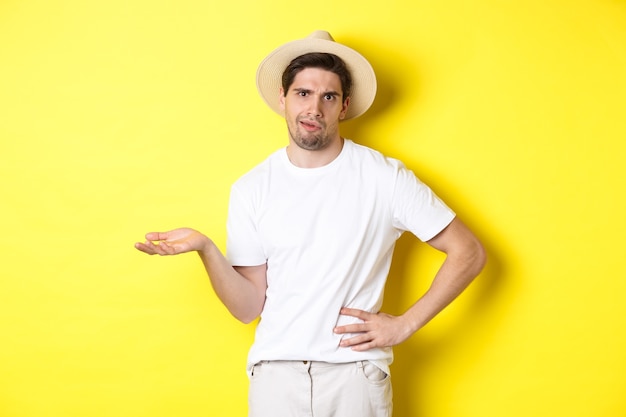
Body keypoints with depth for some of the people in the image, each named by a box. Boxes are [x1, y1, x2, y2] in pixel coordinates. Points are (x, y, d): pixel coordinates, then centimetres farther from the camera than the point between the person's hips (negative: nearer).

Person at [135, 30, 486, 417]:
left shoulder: (384, 177, -5)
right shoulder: (251, 189, 2)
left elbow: (469, 253, -1)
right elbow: (248, 307, 0)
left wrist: (405, 325, -5)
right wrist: (206, 249, -15)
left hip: (356, 373, -1)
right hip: (276, 372, 2)